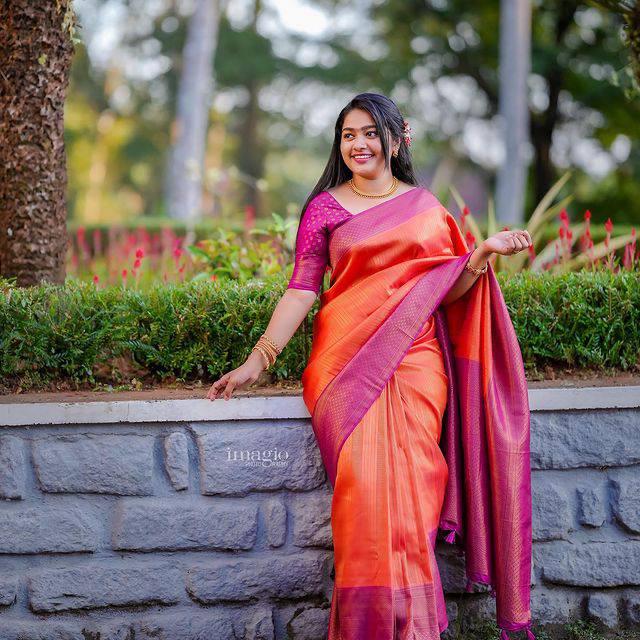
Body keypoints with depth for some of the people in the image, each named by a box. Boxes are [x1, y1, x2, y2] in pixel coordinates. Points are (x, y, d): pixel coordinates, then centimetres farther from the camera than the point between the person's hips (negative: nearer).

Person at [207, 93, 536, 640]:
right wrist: (257, 361, -4)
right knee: (366, 467, -24)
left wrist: (485, 252, -1)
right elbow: (302, 289, 5)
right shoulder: (325, 207, 12)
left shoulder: (426, 206, 17)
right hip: (345, 358, -1)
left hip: (414, 357, 1)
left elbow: (447, 291, 15)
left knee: (401, 467, -23)